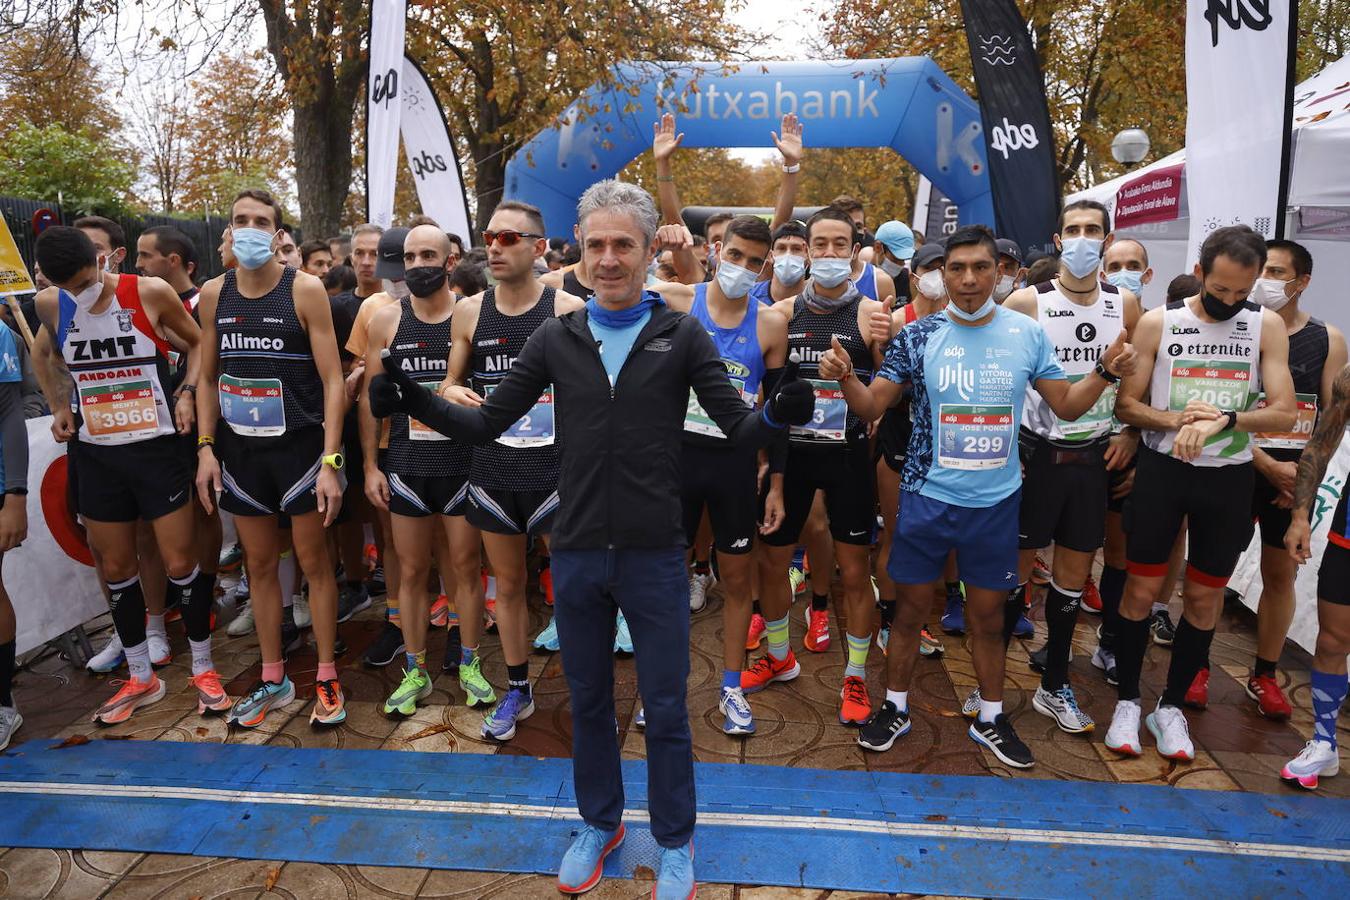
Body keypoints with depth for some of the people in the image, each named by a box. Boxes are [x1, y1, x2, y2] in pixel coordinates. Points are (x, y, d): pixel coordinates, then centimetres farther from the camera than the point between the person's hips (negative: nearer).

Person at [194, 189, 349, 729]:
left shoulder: (305, 290, -8)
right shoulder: (214, 294, 4)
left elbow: (332, 379, -10)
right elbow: (208, 377, 11)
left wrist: (331, 461, -15)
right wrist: (206, 448, 2)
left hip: (300, 446, -4)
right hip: (239, 449, 4)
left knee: (313, 563, 5)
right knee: (260, 564, 12)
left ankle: (326, 678, 19)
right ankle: (273, 679, 27)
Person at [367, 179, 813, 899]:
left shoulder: (681, 335, -2)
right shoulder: (556, 338, 4)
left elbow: (740, 428, -7)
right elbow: (485, 425, 4)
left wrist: (777, 412, -29)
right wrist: (414, 400, -13)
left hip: (654, 554, -2)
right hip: (576, 553, 3)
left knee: (665, 708, 10)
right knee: (587, 700, 17)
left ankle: (674, 842, 33)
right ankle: (600, 824, 41)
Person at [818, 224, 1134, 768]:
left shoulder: (1028, 335, -1)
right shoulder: (918, 337, -6)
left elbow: (1066, 405, 7)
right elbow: (872, 407, -5)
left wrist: (1106, 371, -9)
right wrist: (845, 378, -24)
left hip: (996, 502, 1)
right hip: (927, 497, -1)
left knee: (989, 614, 13)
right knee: (911, 606, 10)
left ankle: (990, 718, 32)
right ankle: (895, 707, 29)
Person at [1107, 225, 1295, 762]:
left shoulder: (1267, 327, -3)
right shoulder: (1157, 322, -5)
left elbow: (1284, 415, -9)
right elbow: (1126, 405, -5)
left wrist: (1224, 420, -26)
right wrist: (1175, 420, -22)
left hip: (1228, 478, 2)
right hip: (1162, 471, -1)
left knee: (1204, 597, 10)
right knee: (1142, 589, 4)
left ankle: (1171, 706, 26)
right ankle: (1127, 701, 20)